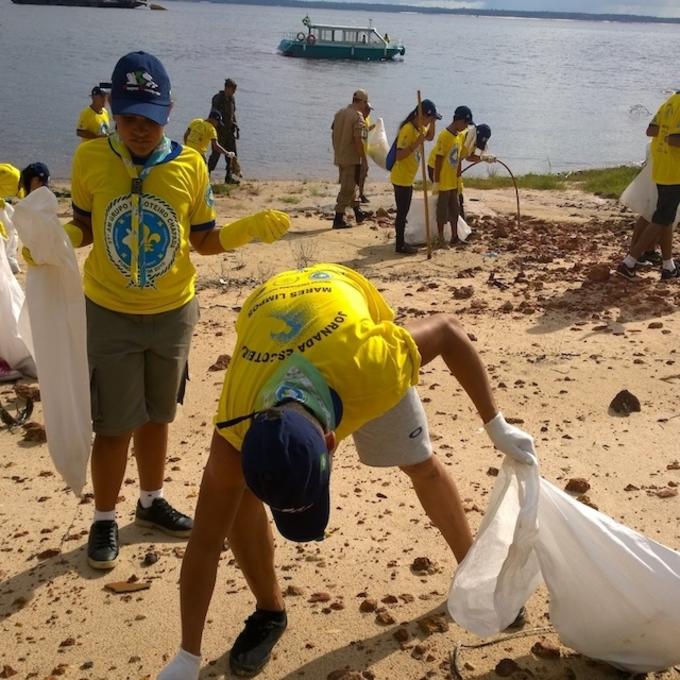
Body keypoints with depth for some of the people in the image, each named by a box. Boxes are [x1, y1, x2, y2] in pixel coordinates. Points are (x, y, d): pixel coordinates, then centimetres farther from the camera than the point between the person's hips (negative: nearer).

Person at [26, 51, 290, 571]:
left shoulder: (190, 165, -10)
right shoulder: (90, 158, -11)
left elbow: (205, 240, -1)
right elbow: (82, 228, 2)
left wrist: (251, 229, -17)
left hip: (173, 312, 2)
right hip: (109, 314, -1)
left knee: (157, 415, 18)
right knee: (114, 425, 5)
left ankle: (152, 502, 39)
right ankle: (104, 519, 26)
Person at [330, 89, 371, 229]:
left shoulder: (339, 113, 9)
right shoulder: (358, 117, -16)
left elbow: (333, 134, 15)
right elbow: (358, 140, -21)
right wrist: (365, 160, -16)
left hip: (340, 158, 9)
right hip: (352, 159, -9)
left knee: (350, 186, 21)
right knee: (347, 189, -3)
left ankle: (358, 213, 34)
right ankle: (338, 219, -2)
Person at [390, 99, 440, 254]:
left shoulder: (420, 127, 6)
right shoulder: (408, 129, -22)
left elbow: (430, 137, 25)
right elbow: (399, 155, -27)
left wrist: (432, 123, 7)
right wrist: (417, 143, -32)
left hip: (408, 178, 9)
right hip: (401, 178, -9)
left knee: (404, 212, 15)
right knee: (402, 212, -3)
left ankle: (401, 242, 23)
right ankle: (400, 245, 4)